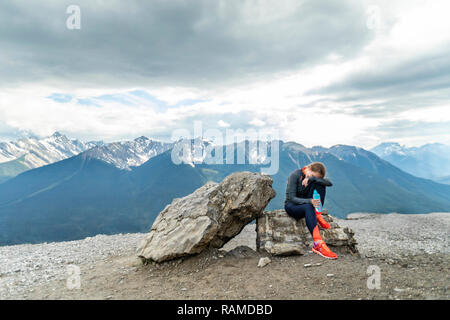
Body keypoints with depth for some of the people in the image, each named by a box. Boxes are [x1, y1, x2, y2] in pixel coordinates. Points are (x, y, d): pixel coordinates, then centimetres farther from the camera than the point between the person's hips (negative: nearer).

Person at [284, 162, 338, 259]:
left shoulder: (315, 177, -1)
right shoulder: (295, 175, -18)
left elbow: (329, 183, -20)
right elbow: (292, 198, -23)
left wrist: (312, 178, -30)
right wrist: (310, 201, -38)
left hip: (306, 203, 6)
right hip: (291, 205, -5)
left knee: (319, 184, -16)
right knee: (308, 207, -41)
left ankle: (318, 216, -20)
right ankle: (318, 244, -51)